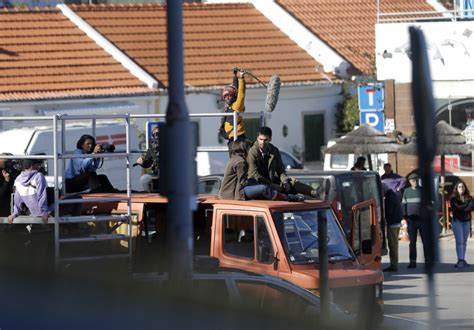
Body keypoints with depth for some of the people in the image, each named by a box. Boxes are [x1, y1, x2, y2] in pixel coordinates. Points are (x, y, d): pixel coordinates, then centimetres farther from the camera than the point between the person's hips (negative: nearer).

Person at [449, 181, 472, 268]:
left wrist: (461, 208, -16)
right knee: (459, 241, -9)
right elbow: (456, 207, -14)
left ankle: (462, 260, 10)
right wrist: (467, 205, -10)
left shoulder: (469, 198, 8)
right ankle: (460, 260, -12)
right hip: (457, 221, -4)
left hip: (466, 221, 4)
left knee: (464, 242, 6)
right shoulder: (454, 198, 0)